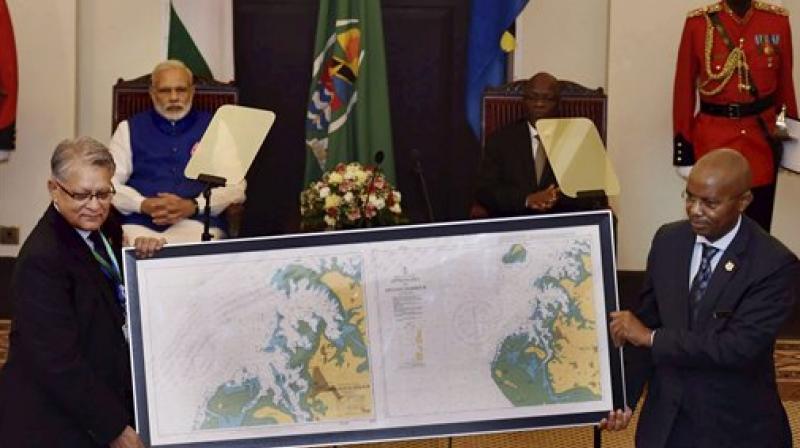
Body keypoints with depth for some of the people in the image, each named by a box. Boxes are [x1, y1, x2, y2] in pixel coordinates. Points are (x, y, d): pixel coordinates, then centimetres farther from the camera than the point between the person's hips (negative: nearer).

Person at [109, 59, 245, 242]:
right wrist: (144, 205, -12)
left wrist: (193, 206, -13)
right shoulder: (129, 129, 17)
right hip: (138, 224, 0)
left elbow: (236, 186, 4)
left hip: (197, 223, 0)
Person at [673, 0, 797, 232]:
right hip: (711, 141, -2)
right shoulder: (698, 22, -5)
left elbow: (785, 84, 9)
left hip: (762, 139, 2)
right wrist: (683, 148, -3)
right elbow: (684, 88, -2)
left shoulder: (778, 20, 1)